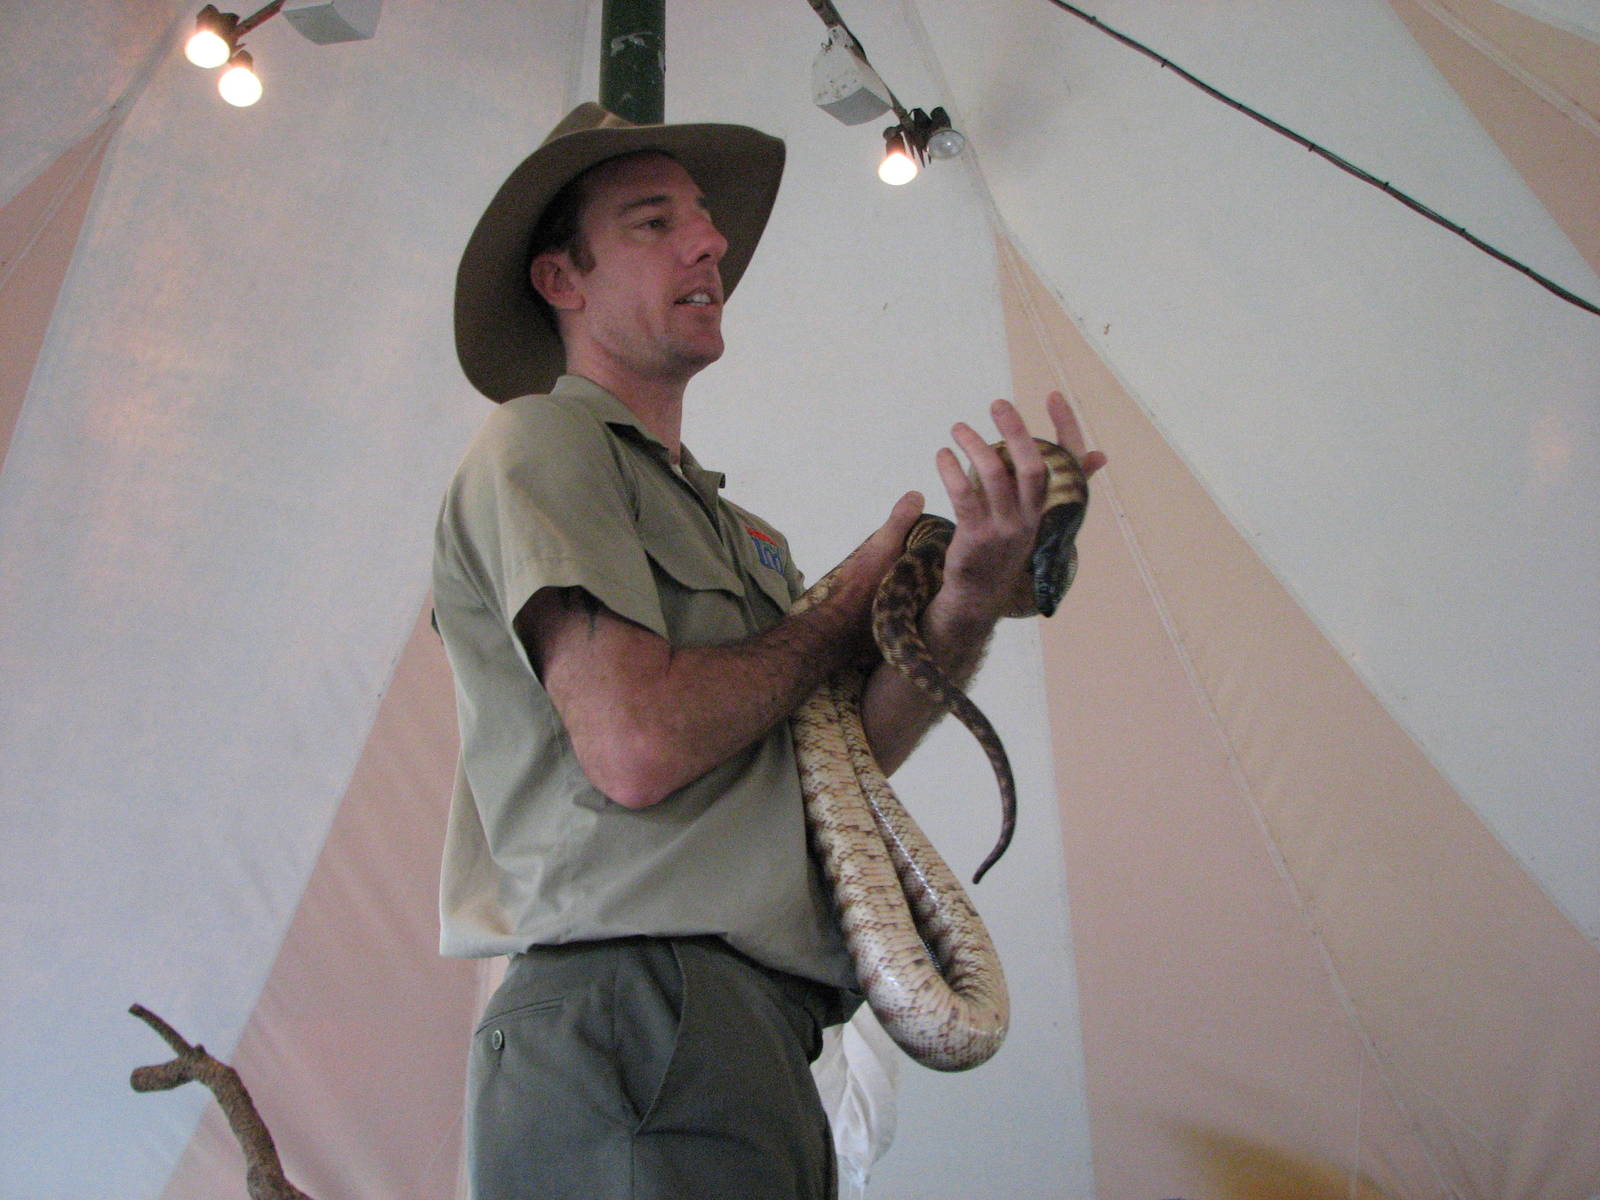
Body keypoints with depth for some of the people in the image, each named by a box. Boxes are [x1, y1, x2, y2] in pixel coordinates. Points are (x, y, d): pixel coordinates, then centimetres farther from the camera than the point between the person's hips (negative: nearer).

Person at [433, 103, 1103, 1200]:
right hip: (632, 1022, -8)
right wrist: (841, 617, -2)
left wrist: (969, 599, -7)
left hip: (758, 1041, 8)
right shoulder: (541, 442, -3)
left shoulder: (744, 533, 22)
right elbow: (636, 747, -17)